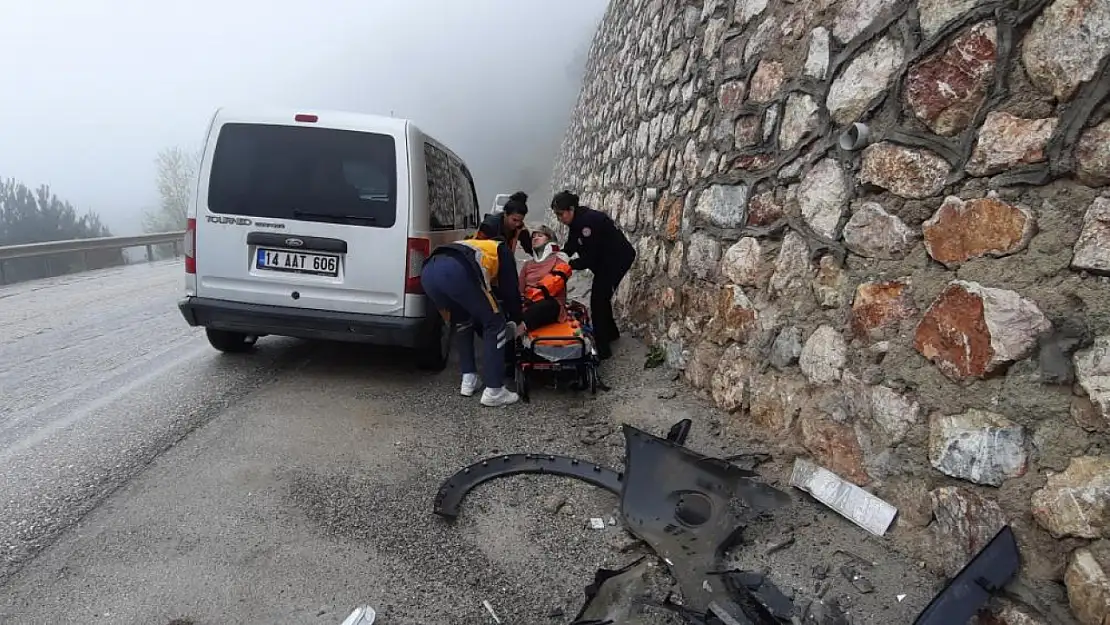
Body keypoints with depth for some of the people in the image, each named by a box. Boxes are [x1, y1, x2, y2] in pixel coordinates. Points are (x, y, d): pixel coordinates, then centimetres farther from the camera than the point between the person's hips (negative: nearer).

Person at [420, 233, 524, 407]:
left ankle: (469, 381, 29)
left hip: (428, 271, 7)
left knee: (463, 322, 31)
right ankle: (493, 391, 9)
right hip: (456, 271, -7)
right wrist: (517, 322, 35)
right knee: (495, 324, 10)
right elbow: (510, 289, 22)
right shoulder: (502, 250, 30)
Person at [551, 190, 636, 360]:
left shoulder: (588, 221, -28)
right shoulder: (578, 220, 1)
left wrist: (567, 265, -23)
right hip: (605, 259, 10)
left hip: (618, 258, -10)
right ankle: (611, 332, 40)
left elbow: (589, 258, -27)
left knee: (598, 300, -8)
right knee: (601, 296, 20)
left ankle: (602, 349, -3)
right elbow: (570, 248, 5)